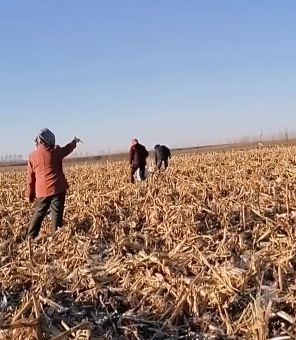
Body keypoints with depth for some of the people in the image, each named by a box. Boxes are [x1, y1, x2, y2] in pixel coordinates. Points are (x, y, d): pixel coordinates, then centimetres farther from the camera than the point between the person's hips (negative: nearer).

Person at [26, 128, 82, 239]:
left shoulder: (32, 155, 4)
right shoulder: (55, 152, -3)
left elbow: (30, 177, 9)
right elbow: (68, 148, 19)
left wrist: (30, 194, 17)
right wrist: (75, 141, 40)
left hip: (42, 190, 3)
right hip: (57, 188, -3)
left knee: (39, 213, 15)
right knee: (56, 213, 2)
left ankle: (30, 237, 15)